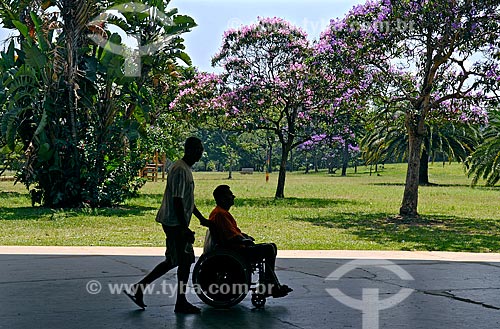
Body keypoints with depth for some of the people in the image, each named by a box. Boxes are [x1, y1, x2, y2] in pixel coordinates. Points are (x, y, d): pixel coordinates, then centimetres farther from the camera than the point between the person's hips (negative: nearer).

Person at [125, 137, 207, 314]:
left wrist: (202, 218, 26)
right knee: (184, 261, -3)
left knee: (173, 260, 13)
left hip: (176, 224, 10)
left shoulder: (185, 169, 16)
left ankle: (138, 288, 17)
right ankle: (181, 303, 7)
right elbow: (177, 201, -22)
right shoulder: (180, 170, -17)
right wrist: (185, 228, -22)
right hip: (175, 224, -10)